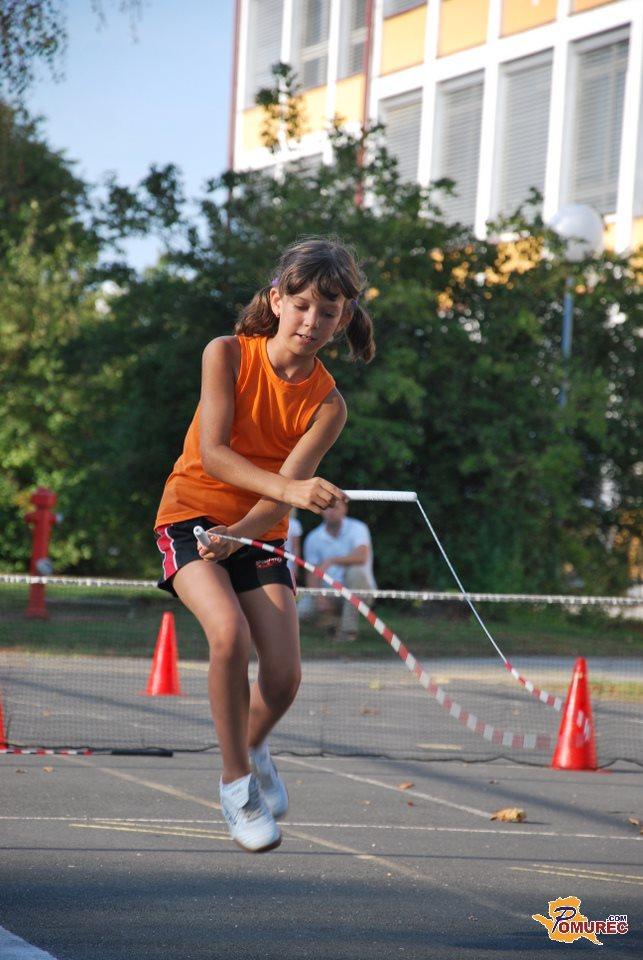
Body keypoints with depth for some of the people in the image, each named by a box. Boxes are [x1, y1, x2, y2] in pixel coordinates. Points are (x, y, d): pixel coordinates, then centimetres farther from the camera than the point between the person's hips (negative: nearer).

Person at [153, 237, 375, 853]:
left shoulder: (327, 404, -8)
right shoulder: (227, 355, -12)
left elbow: (286, 491, -17)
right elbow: (212, 453, -22)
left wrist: (237, 536, -36)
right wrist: (288, 489, -38)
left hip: (258, 536, 3)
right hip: (191, 517, -2)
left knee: (284, 674, -11)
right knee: (230, 633, -29)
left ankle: (250, 747, 25)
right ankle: (235, 781, -12)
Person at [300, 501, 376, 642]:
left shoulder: (357, 528, -10)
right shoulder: (313, 538, 2)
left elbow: (361, 557, -28)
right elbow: (311, 573, 0)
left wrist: (332, 561, -40)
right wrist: (319, 598, -18)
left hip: (358, 590, -2)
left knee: (356, 571, -36)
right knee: (303, 610, -25)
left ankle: (348, 629, -26)